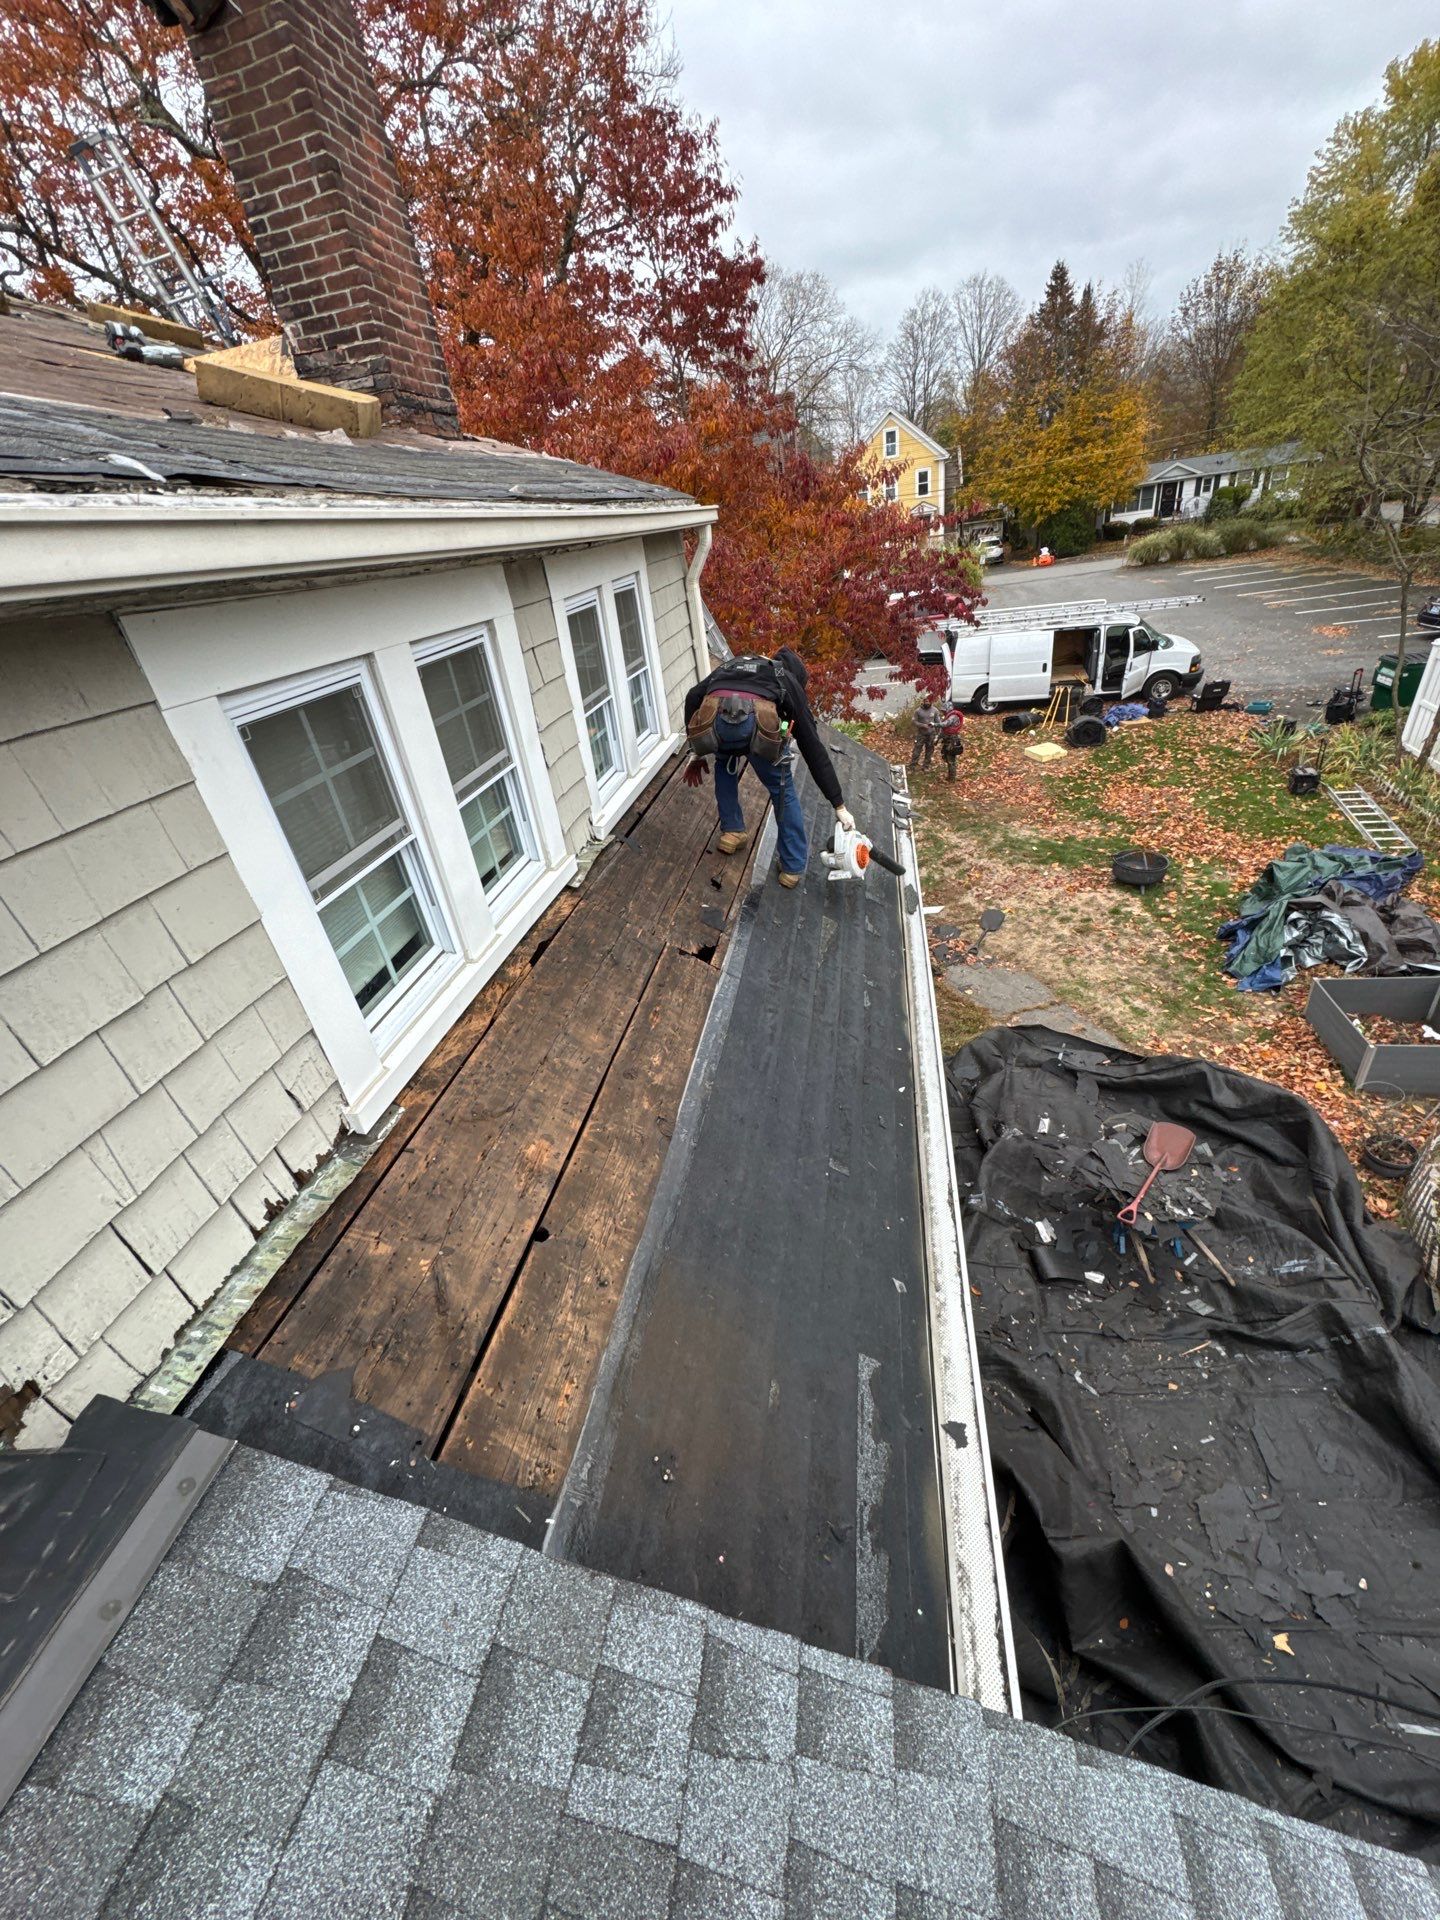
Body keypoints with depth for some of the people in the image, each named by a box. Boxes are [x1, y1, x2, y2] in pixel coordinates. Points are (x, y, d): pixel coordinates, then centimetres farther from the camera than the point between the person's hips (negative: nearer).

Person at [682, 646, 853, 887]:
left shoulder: (731, 665, 42)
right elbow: (814, 748, 29)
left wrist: (697, 753, 31)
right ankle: (793, 866, 26)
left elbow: (693, 697, 26)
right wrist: (839, 805, 29)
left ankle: (731, 831, 35)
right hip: (758, 723, -2)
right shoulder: (789, 682, 34)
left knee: (725, 766, 38)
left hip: (712, 720, 2)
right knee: (782, 790, 22)